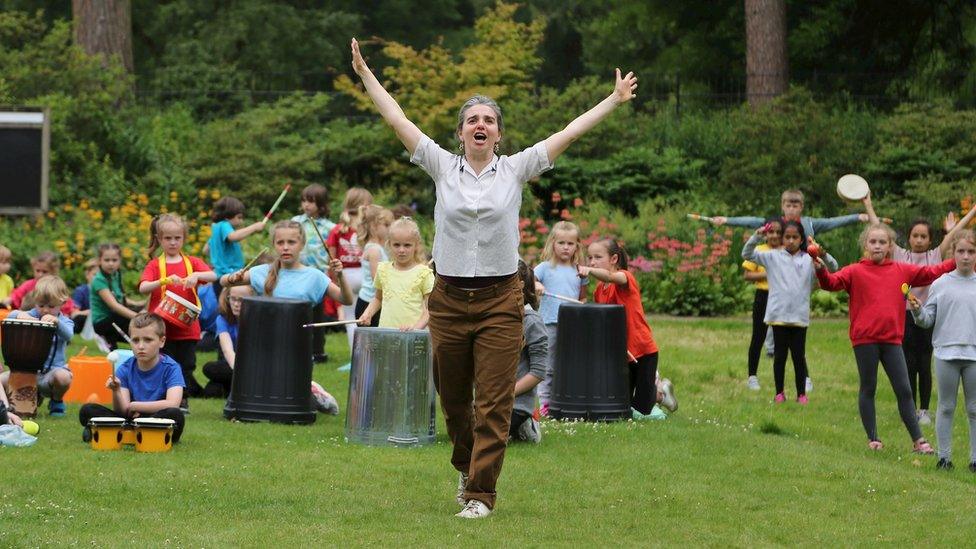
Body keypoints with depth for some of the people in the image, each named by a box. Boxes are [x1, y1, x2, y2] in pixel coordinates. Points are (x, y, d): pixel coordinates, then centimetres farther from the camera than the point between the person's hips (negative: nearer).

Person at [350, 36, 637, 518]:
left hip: (499, 301, -1)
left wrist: (615, 100, 4)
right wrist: (365, 75, 4)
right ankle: (467, 465, 39)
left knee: (493, 404, -6)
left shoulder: (514, 170, 3)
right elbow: (397, 120, 5)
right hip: (449, 298, 1)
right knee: (452, 398, 12)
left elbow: (569, 133, 4)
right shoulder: (443, 167, 4)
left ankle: (480, 492, -2)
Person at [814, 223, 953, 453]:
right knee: (868, 389, 8)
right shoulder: (855, 272, -1)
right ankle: (872, 438, 17)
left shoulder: (901, 270, 10)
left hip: (892, 339, 3)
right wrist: (821, 270, -33)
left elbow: (930, 273, 17)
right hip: (864, 338, -3)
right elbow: (832, 282, -14)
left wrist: (957, 262, 12)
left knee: (904, 390, 5)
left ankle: (918, 440, 10)